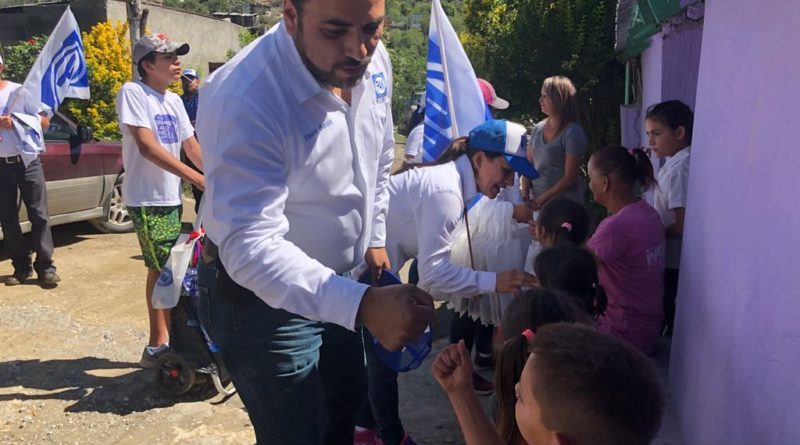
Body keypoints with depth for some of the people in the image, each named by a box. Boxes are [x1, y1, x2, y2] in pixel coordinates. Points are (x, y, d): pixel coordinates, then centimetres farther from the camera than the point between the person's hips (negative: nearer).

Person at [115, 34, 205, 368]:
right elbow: (148, 147, -22)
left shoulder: (174, 101, 11)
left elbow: (191, 146, 10)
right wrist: (196, 177, -29)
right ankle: (156, 346, 7)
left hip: (172, 197, 7)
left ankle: (169, 338, 27)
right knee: (160, 269, -6)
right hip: (147, 199, -7)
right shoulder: (133, 93, -12)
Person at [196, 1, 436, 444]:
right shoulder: (243, 103, -32)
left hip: (336, 283, 7)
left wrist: (375, 237, 12)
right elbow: (250, 247, -38)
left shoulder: (374, 62, -9)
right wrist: (362, 305, -48)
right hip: (263, 298, -6)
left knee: (348, 400, 24)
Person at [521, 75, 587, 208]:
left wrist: (542, 198, -14)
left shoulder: (573, 132, -12)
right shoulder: (538, 128, 6)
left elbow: (570, 177, -13)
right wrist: (525, 194, -4)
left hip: (565, 203, -5)